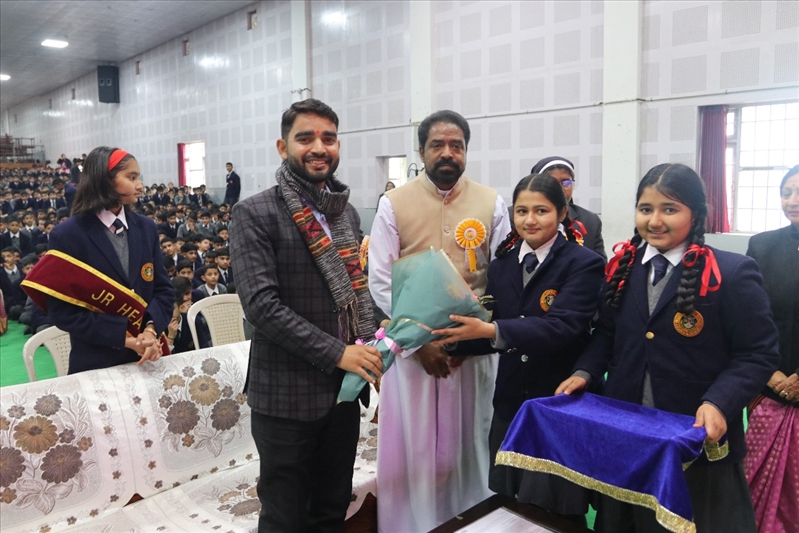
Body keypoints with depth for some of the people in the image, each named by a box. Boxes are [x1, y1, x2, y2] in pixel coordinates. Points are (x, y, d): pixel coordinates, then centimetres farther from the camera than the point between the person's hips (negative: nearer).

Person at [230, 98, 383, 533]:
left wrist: (369, 347, -2)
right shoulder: (256, 214, -10)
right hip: (288, 394, -5)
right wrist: (336, 352, -21)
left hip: (344, 387, 6)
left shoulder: (347, 213, 10)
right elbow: (260, 303, -19)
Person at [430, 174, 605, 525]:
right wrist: (452, 341, -10)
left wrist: (490, 330, -33)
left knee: (555, 515, 7)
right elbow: (496, 335, 8)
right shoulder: (501, 266, 8)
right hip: (510, 406, 6)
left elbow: (562, 326, -24)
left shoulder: (583, 265, -10)